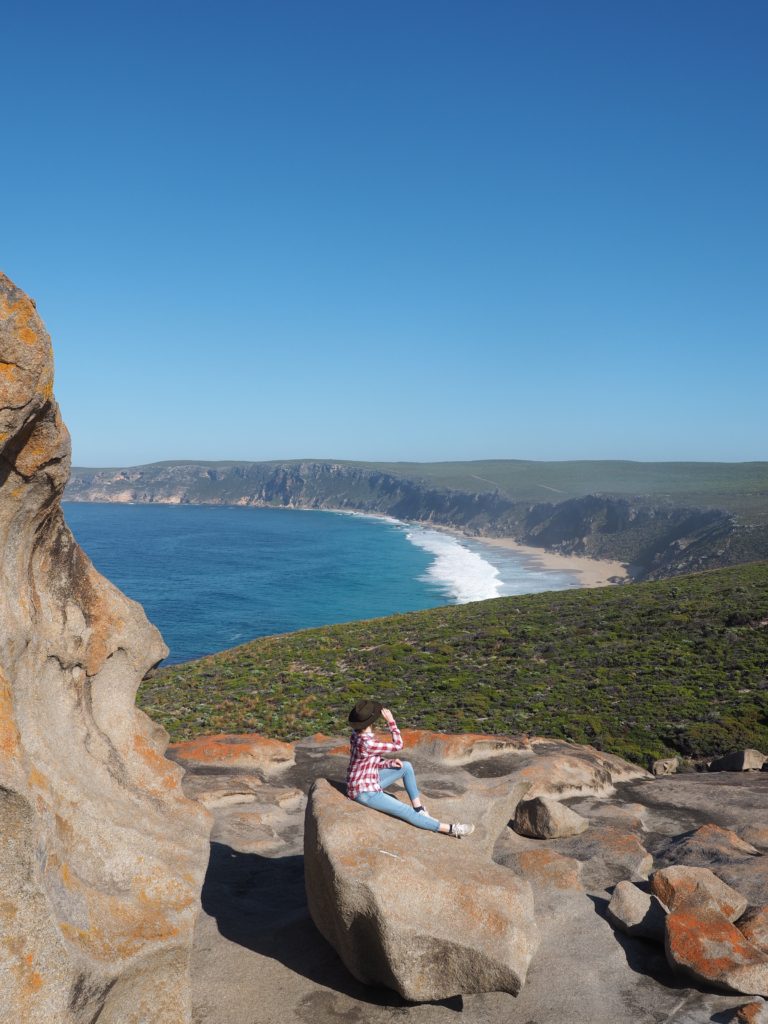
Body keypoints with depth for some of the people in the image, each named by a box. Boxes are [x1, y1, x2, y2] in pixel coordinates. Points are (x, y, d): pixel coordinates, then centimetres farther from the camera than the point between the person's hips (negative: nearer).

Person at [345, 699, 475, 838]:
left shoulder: (357, 735, -3)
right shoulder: (367, 743, -32)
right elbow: (398, 745, -18)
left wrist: (390, 763, -3)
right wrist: (391, 721, -18)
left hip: (370, 781, 9)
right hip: (365, 793, -9)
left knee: (406, 766, 6)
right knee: (407, 812, -5)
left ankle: (418, 808, 14)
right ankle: (450, 829, 1)